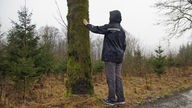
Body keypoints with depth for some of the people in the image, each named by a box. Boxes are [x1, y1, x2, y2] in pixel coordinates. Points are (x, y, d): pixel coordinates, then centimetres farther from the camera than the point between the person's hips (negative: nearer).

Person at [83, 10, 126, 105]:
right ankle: (120, 98, 9)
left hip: (110, 56, -7)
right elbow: (124, 45, 16)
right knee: (117, 77, 8)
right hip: (118, 57, 7)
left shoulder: (109, 27, -6)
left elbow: (96, 29, 2)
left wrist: (87, 24, 18)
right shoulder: (122, 30, 14)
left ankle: (111, 99, 2)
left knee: (111, 78, -3)